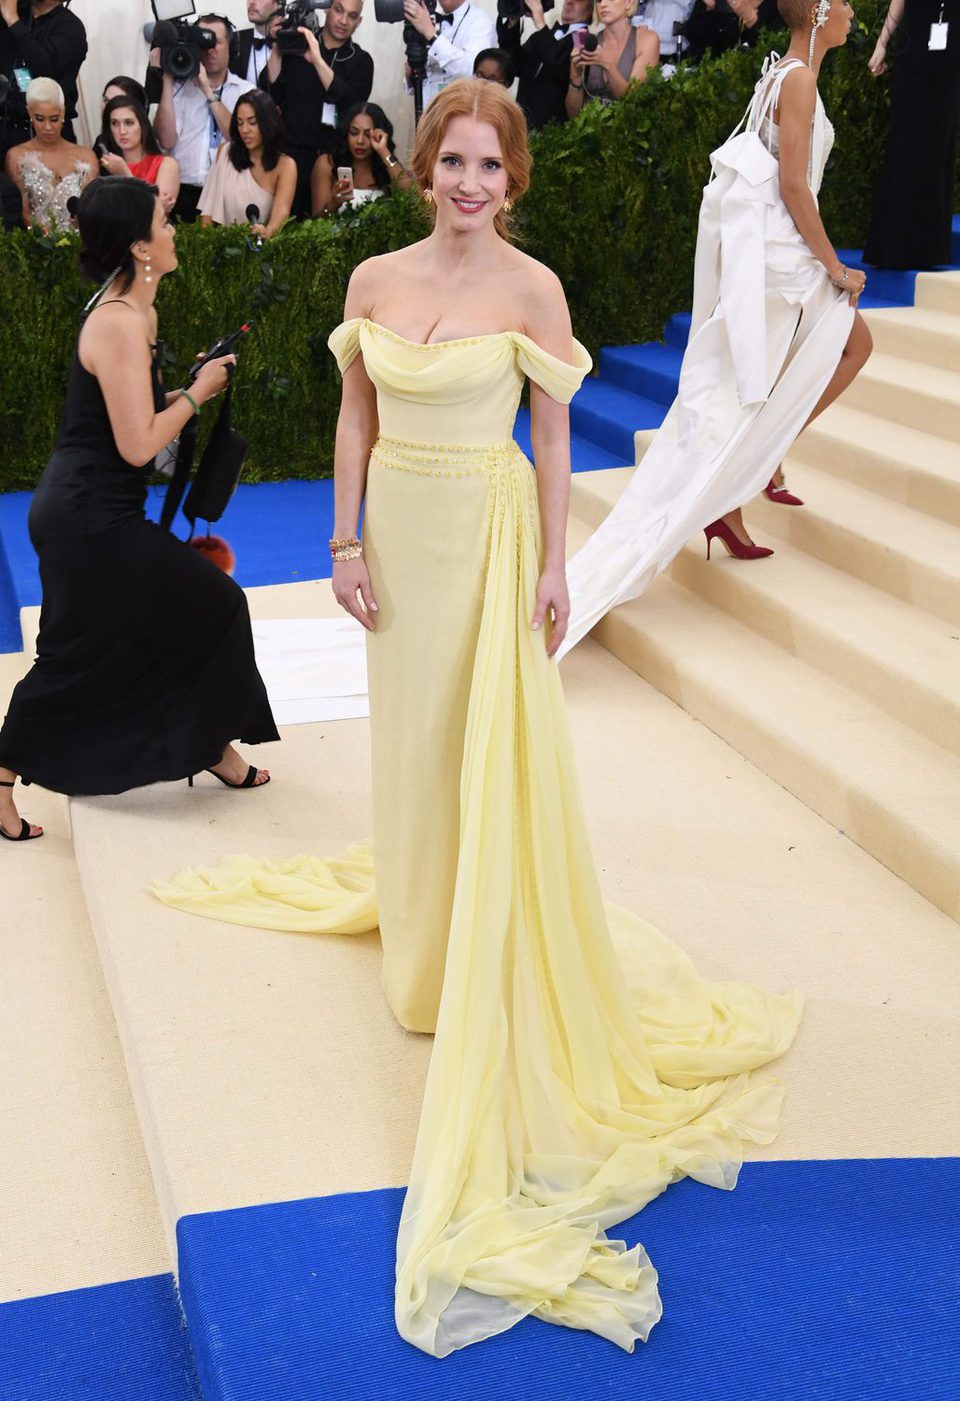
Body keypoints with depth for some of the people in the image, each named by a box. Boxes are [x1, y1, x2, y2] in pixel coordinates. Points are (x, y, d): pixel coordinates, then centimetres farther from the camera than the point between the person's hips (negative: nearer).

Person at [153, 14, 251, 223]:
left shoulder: (246, 91, 10)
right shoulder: (179, 88, 12)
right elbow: (166, 141, -1)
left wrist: (209, 91, -7)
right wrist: (167, 82, -2)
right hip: (184, 191, 0)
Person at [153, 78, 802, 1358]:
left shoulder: (533, 289, -9)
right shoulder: (374, 280, 1)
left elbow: (553, 437, -5)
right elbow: (356, 418, 5)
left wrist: (553, 567, -6)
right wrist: (348, 540, 0)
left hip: (488, 530, -3)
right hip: (398, 526, 4)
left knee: (494, 739, 3)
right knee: (410, 726, 15)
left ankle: (490, 948, 20)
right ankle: (416, 916, 35)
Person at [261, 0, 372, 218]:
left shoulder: (361, 60, 5)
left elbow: (353, 106, -14)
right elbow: (270, 96, -2)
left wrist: (318, 61, -21)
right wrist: (277, 48, -12)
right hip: (294, 154, 0)